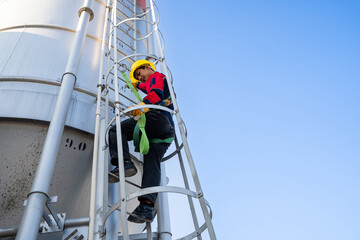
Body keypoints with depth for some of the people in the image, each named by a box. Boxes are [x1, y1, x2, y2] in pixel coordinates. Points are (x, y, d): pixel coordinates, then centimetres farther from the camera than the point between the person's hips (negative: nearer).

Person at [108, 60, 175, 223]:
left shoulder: (156, 76, 13)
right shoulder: (164, 82, 40)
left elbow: (156, 93, -10)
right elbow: (150, 89, 63)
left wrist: (142, 106, -22)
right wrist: (137, 84, 75)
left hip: (158, 117, -9)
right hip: (168, 130, 9)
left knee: (116, 130, -10)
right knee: (152, 165, -7)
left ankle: (125, 163, -31)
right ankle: (147, 206, -21)